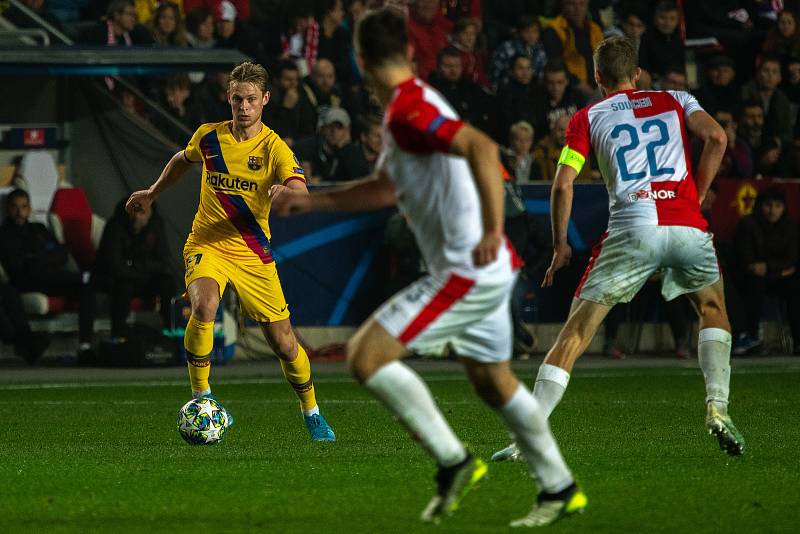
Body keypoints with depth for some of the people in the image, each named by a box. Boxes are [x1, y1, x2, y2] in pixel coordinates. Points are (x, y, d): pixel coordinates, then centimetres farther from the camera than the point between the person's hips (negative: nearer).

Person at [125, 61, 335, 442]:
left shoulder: (274, 148, -11)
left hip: (253, 254, 0)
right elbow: (183, 159, 23)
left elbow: (303, 196, -27)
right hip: (206, 246, 0)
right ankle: (200, 398, -17)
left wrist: (288, 195, -49)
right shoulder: (208, 136, -1)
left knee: (283, 343, 1)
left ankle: (311, 413, 27)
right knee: (204, 307, -32)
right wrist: (153, 193, 29)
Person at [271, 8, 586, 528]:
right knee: (493, 381, 22)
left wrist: (492, 230, -39)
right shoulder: (411, 106, 15)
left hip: (468, 271, -10)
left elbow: (481, 147, -32)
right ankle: (559, 489, 31)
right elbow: (386, 188, 28)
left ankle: (452, 460, -7)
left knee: (366, 355, -10)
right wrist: (311, 201, 29)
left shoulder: (408, 111, -16)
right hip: (488, 272, 10)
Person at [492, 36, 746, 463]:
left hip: (631, 228, -1)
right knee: (712, 309, 28)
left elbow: (563, 184, 6)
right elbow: (716, 137, 3)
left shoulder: (587, 118, 17)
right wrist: (696, 197, 11)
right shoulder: (675, 100, 21)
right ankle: (717, 408, 10)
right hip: (687, 227, 1)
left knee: (576, 331, 3)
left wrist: (560, 246, 17)